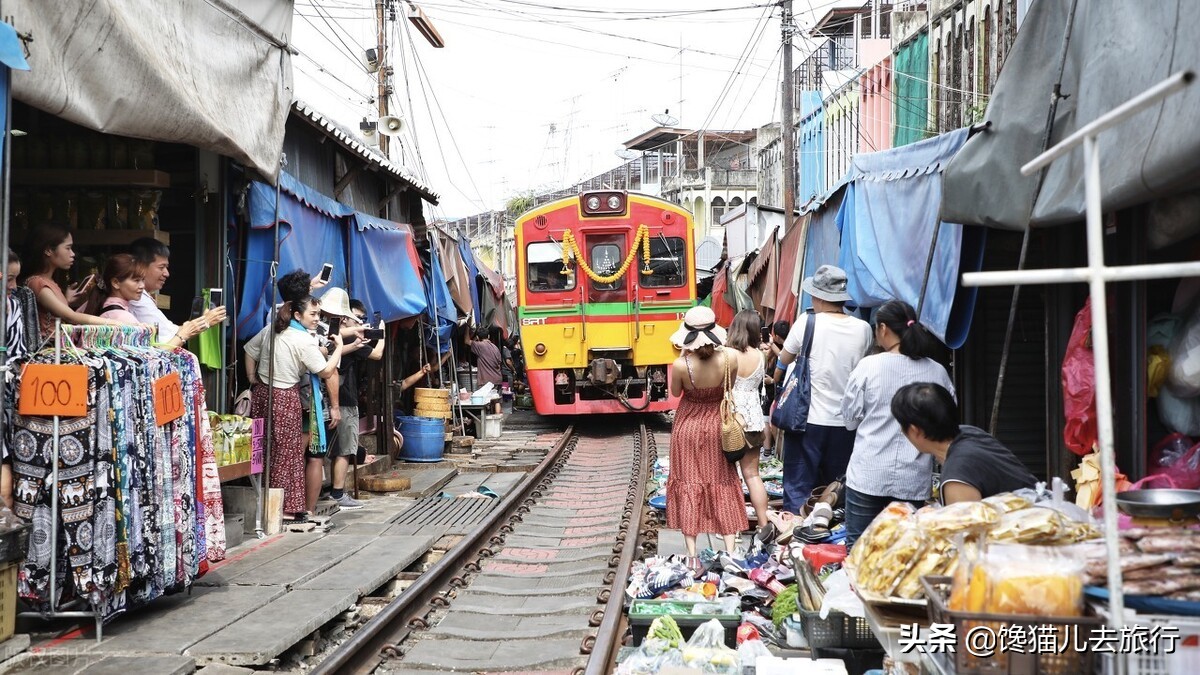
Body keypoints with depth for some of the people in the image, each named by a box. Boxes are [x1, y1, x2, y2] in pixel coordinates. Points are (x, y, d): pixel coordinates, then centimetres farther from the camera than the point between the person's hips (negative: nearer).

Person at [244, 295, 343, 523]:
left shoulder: (270, 330, 8)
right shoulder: (305, 340, -13)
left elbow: (249, 350, 17)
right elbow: (326, 371, -14)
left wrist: (252, 378, 19)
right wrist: (339, 347, -3)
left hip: (262, 393, 7)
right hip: (285, 399, -7)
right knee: (288, 454, 1)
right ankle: (290, 507, 4)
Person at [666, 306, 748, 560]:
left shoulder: (681, 364, -24)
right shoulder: (729, 359, -19)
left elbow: (675, 392, -4)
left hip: (688, 427, -2)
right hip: (717, 427, 2)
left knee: (688, 486, 8)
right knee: (723, 485, 13)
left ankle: (692, 553, 10)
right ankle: (730, 550, 13)